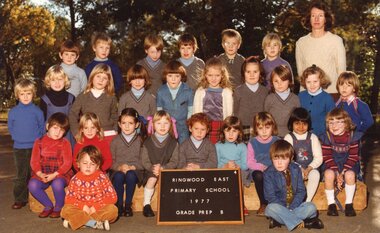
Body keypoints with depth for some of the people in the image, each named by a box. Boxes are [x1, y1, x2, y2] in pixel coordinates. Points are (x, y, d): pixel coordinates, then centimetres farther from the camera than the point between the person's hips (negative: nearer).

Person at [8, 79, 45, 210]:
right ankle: (20, 199, 15)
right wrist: (17, 138, 5)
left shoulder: (37, 111, -3)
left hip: (35, 148, -1)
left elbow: (42, 127, 6)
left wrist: (37, 138, -1)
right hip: (19, 148, 1)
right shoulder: (13, 112, 0)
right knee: (21, 175, 7)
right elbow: (10, 128, 12)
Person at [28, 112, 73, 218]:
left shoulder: (65, 143, 0)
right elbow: (34, 161, 1)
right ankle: (48, 206, -3)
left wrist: (54, 175, -20)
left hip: (61, 174, -3)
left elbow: (67, 163, -8)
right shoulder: (39, 142, 7)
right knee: (32, 185, -27)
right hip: (42, 174, 3)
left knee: (57, 184, -35)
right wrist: (40, 174, -17)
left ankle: (58, 207, -6)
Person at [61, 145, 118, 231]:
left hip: (98, 209, -1)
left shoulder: (102, 177, -2)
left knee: (113, 209, -28)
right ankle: (95, 223, -31)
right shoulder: (75, 179, 2)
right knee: (65, 210, -25)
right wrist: (82, 206, -17)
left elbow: (112, 197, -7)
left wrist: (96, 207, -15)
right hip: (80, 209, 1)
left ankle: (78, 221, -28)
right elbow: (69, 199, 0)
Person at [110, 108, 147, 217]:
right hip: (118, 170, 1)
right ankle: (119, 205, -18)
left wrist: (132, 167, -16)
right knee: (118, 176, -33)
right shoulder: (115, 141, 8)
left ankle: (128, 205, -19)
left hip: (135, 171, -1)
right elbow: (111, 160, 3)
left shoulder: (141, 140, 4)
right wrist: (120, 167, -15)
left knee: (130, 175, -34)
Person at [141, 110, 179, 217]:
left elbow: (174, 162, -2)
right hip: (151, 170, 0)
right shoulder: (148, 142, 4)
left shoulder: (173, 143, 4)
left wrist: (162, 168, -17)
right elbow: (145, 161, -1)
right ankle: (146, 204, -13)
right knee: (152, 179, -29)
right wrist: (153, 168, -20)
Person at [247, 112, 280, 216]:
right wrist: (261, 167, -16)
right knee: (259, 176, -35)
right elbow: (249, 162, 1)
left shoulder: (277, 141, 5)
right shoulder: (252, 142, 4)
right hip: (258, 170, 0)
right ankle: (263, 204, -16)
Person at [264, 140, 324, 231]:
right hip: (279, 206, -2)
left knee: (311, 207, -23)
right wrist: (286, 209, -21)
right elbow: (271, 196, -12)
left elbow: (301, 191, -2)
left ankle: (281, 220, -25)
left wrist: (291, 208, -17)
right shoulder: (268, 174, -8)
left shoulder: (295, 169, 1)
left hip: (295, 206, 2)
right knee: (271, 208, -35)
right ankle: (301, 222, -29)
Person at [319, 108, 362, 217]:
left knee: (350, 175, -32)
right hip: (332, 165, 0)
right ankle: (331, 204, -15)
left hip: (348, 165, 0)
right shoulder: (326, 137, -8)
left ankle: (349, 204, -13)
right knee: (329, 174, -32)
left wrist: (342, 172, -20)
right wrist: (337, 174, -21)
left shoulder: (353, 136, -8)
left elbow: (353, 157, -9)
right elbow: (327, 158, -9)